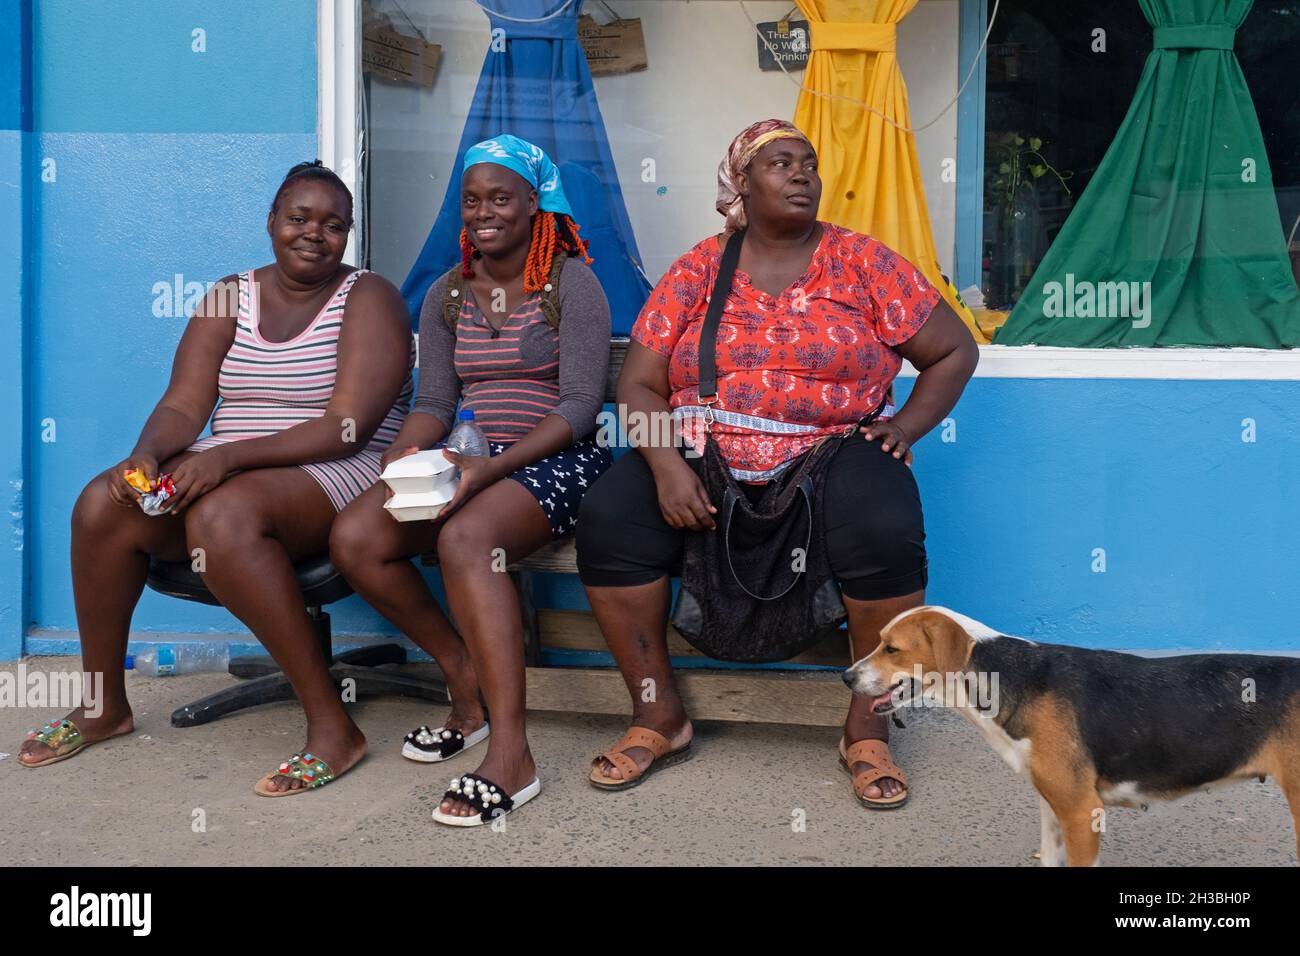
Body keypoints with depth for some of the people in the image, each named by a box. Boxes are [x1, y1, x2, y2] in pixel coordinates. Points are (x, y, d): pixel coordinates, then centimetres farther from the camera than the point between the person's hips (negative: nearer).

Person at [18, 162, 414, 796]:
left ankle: (332, 725, -30)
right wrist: (147, 453, -18)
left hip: (332, 479, -5)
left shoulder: (368, 299, -3)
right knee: (103, 504, -19)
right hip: (227, 473, 6)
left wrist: (230, 456, -25)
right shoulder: (230, 297, 13)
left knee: (221, 516, -36)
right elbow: (182, 406, 5)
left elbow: (347, 429, -15)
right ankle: (104, 707, 2)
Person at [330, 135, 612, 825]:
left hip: (558, 459, -6)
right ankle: (465, 677, 0)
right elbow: (434, 401, 10)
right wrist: (404, 456, -13)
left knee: (464, 538, -36)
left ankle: (510, 755, -35)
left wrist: (494, 467, -23)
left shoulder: (570, 282, -2)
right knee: (353, 538, -19)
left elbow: (580, 404, -10)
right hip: (474, 461, 6)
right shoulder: (448, 294, 15)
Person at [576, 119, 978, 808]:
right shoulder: (697, 270, 7)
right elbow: (639, 383, 2)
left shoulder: (862, 262, 5)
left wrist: (905, 426, -5)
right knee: (608, 518, -24)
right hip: (704, 460, 2)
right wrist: (667, 466, -15)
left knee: (885, 529, -33)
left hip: (831, 455, -1)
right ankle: (659, 716, -7)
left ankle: (867, 729, -12)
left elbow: (955, 351, 9)